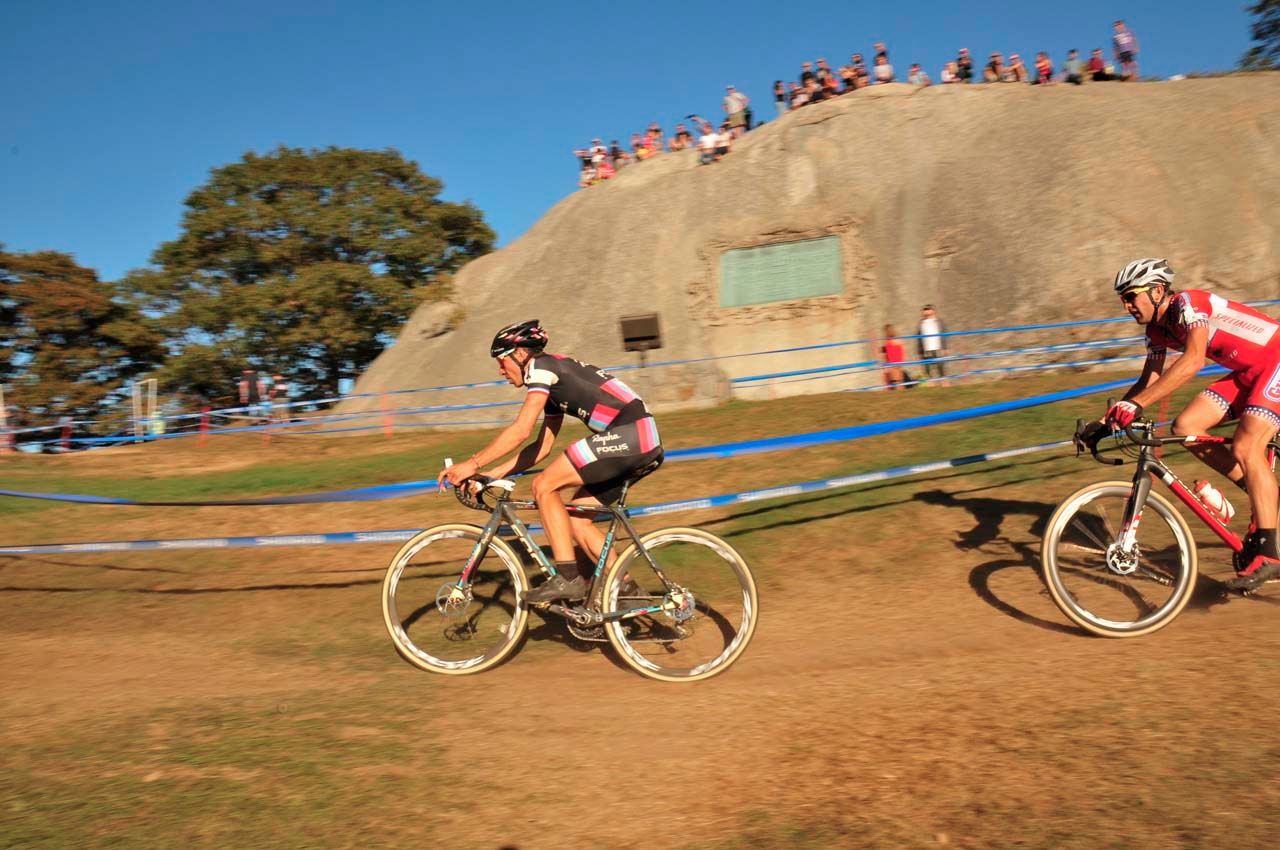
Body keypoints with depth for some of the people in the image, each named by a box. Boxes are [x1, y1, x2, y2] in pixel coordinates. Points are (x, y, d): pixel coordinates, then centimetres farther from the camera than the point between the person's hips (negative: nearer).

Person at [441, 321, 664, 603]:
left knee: (543, 486, -9)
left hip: (628, 435, -10)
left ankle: (567, 578, -6)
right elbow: (542, 446, 23)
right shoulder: (553, 383, 25)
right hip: (644, 443, 10)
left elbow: (521, 430, -13)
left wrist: (472, 464, -9)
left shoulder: (541, 366, -3)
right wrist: (493, 473, 18)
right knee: (575, 519, 11)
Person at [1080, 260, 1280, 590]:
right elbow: (1149, 381, 7)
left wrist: (1135, 405, -48)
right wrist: (1105, 421, -2)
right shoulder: (1158, 330, 2)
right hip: (1248, 372, 8)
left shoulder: (1188, 303, -24)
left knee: (1245, 448, -23)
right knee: (1185, 427, -8)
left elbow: (1193, 360, -41)